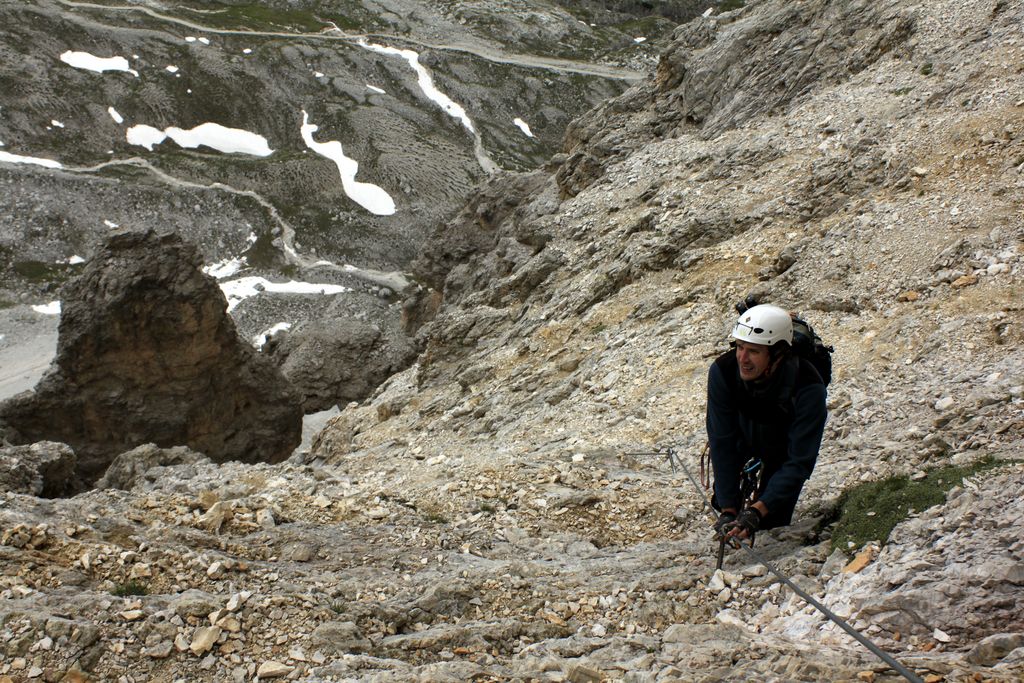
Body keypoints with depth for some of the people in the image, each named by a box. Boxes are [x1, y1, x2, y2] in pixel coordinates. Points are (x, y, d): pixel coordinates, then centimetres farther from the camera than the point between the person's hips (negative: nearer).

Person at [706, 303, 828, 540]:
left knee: (772, 520, -11)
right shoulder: (722, 371, -34)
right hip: (743, 436, 2)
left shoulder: (808, 388, -40)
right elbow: (722, 442, -29)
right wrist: (728, 509, -32)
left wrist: (757, 511, -45)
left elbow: (799, 461, -36)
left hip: (785, 445, -2)